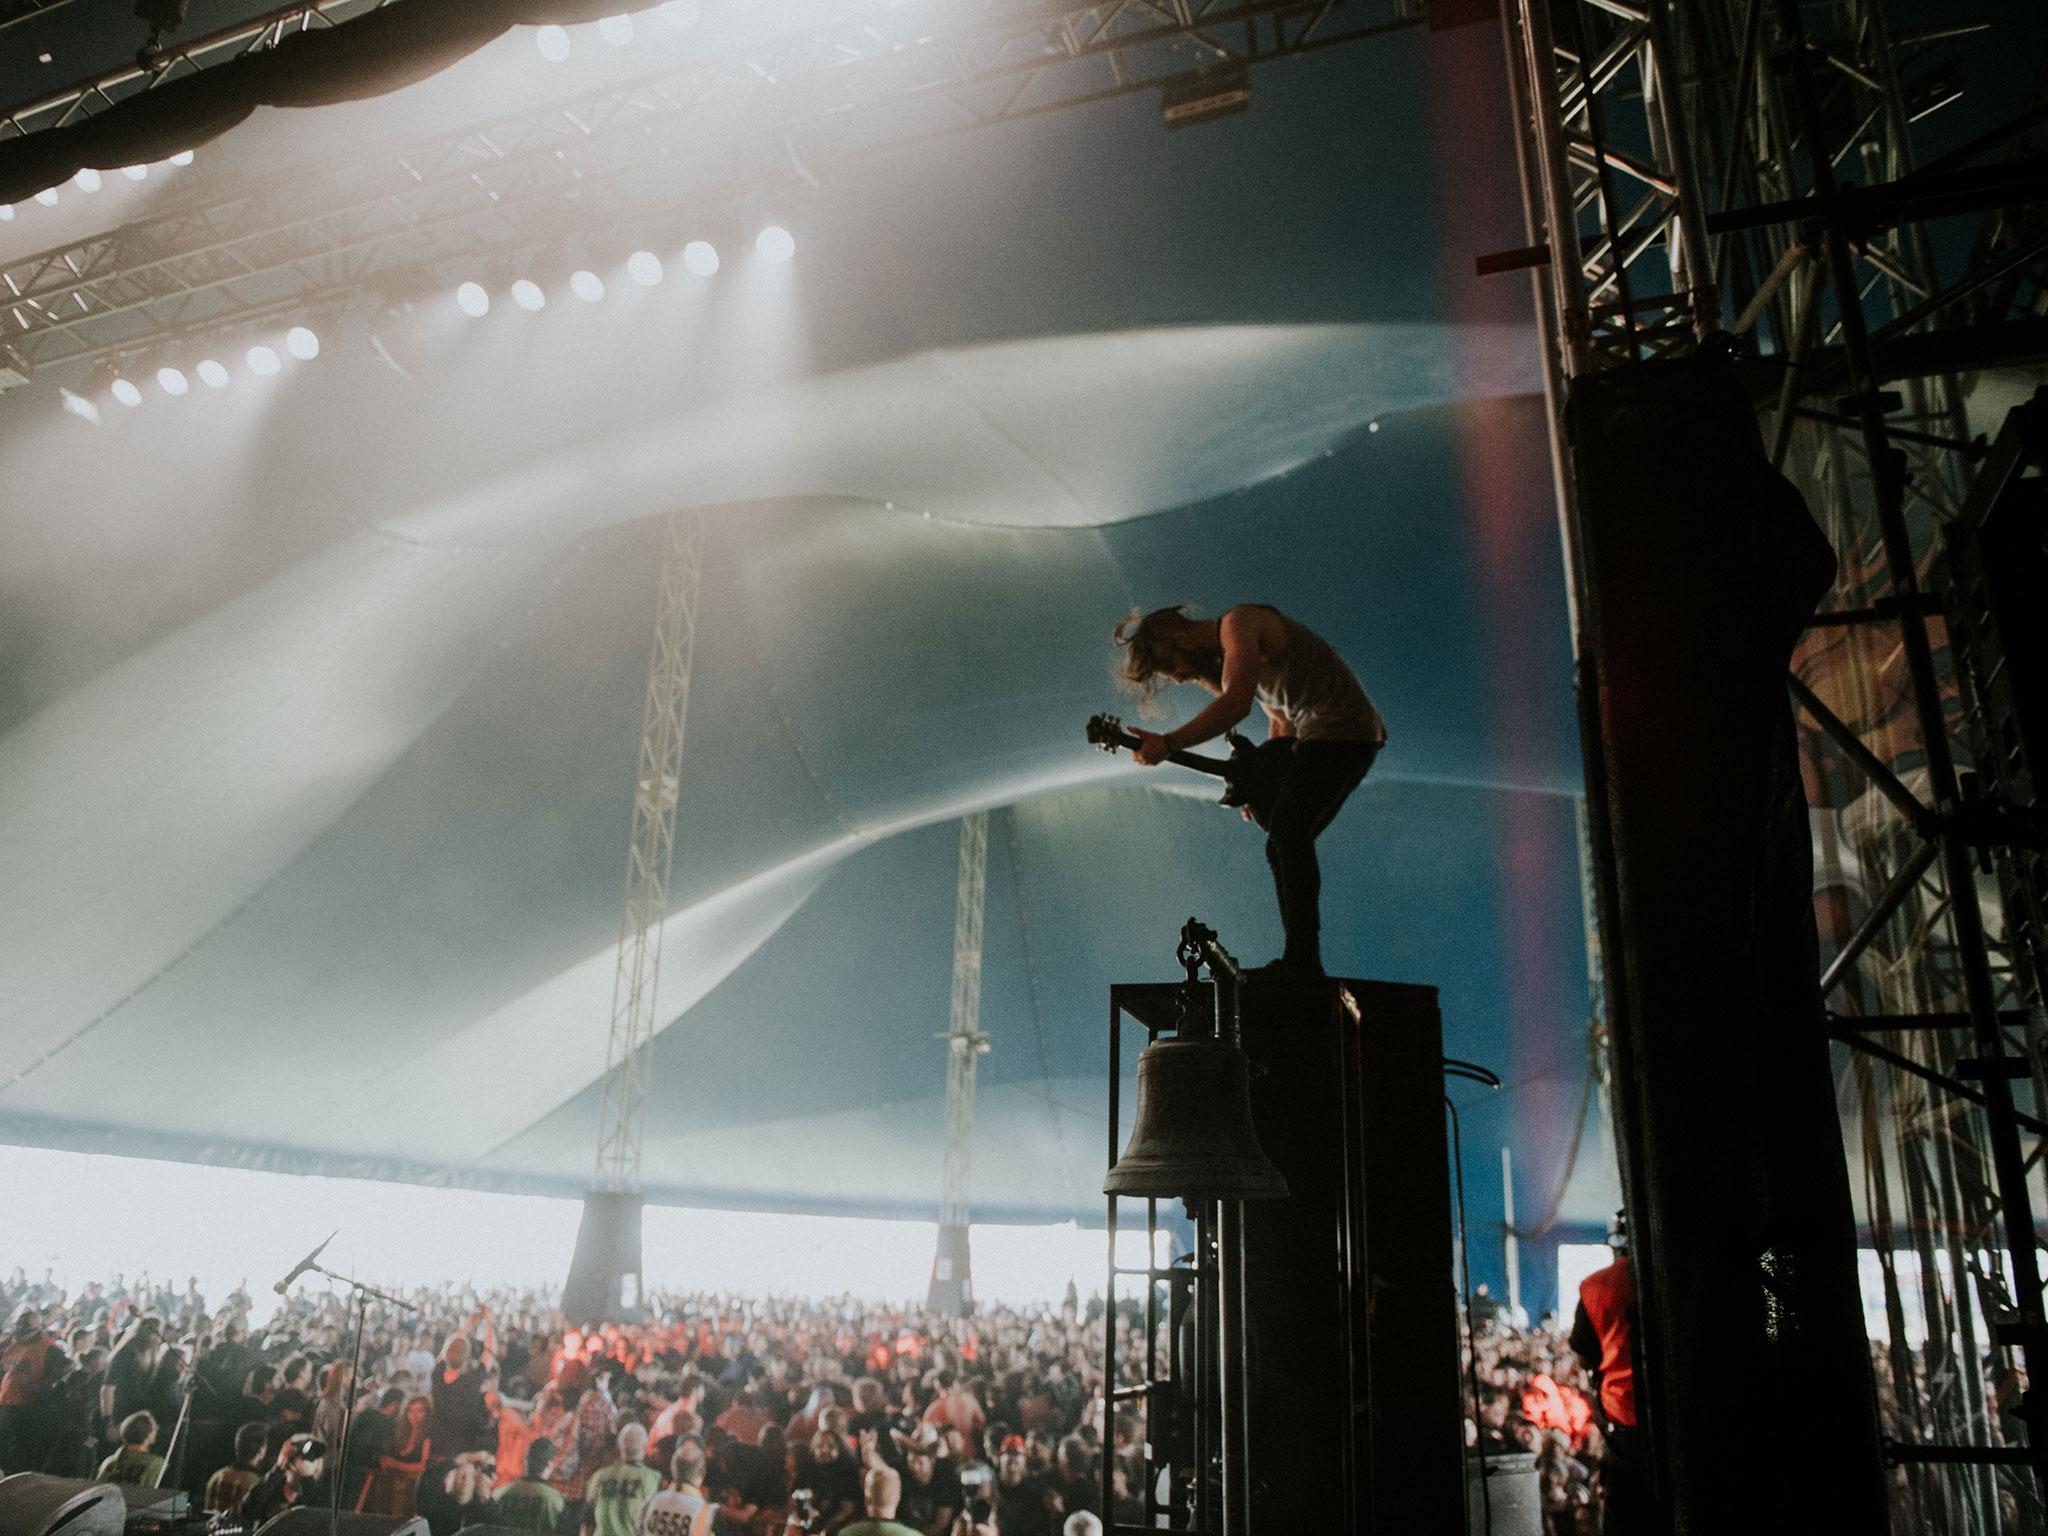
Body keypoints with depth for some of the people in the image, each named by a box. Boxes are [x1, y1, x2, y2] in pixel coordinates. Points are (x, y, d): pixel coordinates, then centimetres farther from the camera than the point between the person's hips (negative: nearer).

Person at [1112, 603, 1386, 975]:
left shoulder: (1238, 623, -15)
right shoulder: (1218, 657, 17)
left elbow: (1237, 702, -32)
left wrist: (1168, 744, -34)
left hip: (1342, 730, -11)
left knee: (1286, 831, -21)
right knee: (1284, 844, 10)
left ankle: (1302, 959, -22)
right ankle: (1301, 962, 14)